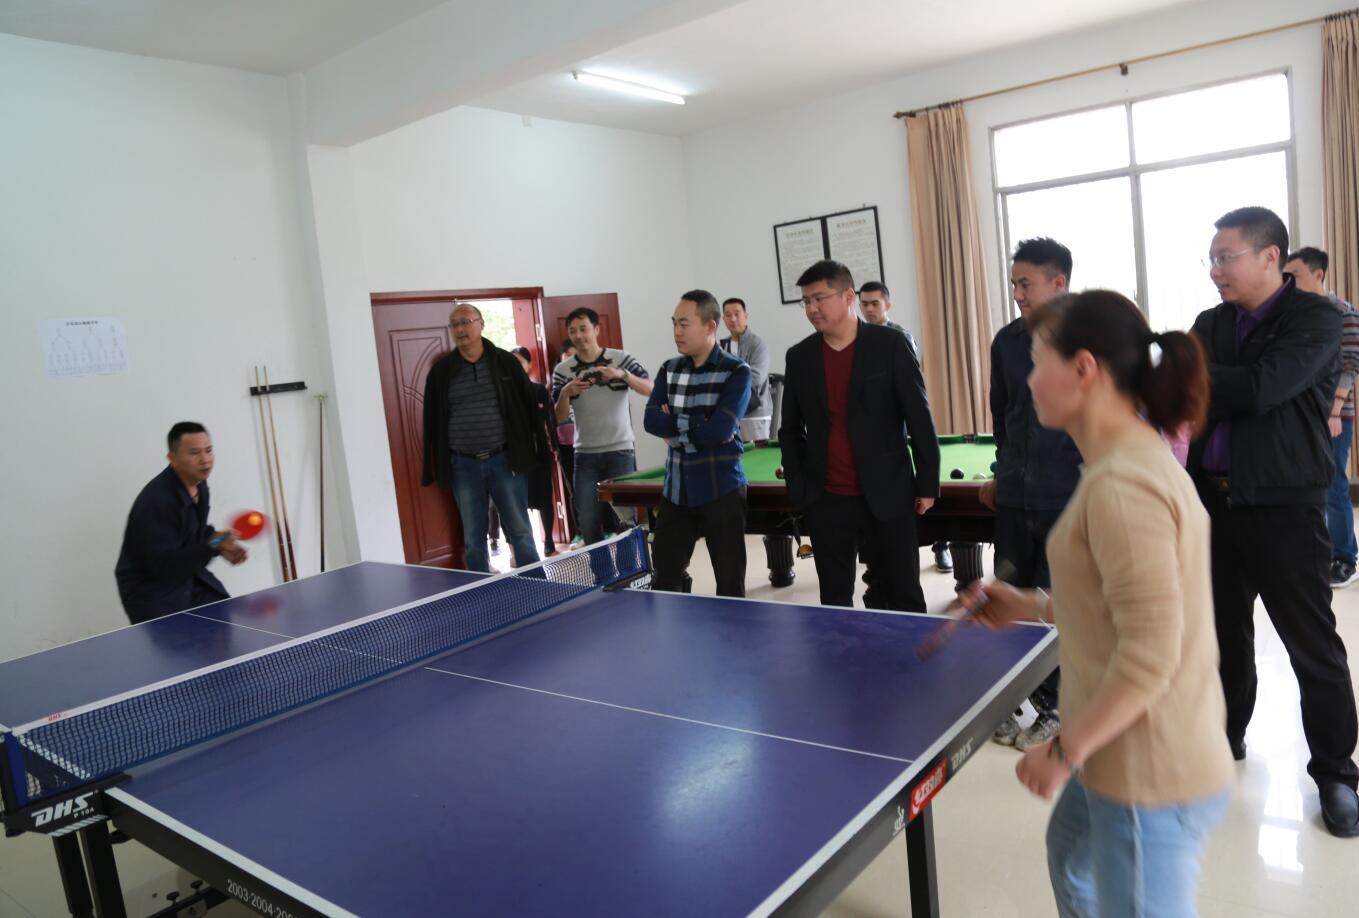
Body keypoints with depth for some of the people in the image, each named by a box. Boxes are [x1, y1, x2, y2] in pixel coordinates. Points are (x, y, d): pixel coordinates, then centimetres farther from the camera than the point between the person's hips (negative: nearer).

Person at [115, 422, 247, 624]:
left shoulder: (198, 484, -1)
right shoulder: (155, 500, -27)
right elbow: (162, 565, -29)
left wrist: (221, 547, -2)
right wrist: (212, 545, -36)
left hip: (189, 575, 8)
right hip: (150, 589, -8)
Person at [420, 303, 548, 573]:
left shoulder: (505, 362, 2)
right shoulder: (440, 372, 6)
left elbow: (529, 407, 4)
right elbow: (432, 421, 8)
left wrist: (539, 449, 0)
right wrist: (433, 467, 5)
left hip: (505, 460, -1)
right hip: (463, 465, 2)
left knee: (520, 532, 3)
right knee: (473, 540, 8)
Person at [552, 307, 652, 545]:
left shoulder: (620, 358, -1)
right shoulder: (563, 370, 3)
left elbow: (650, 389, -10)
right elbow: (559, 417, 1)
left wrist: (622, 374, -24)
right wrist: (565, 393, -18)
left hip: (620, 451, -2)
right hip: (585, 455, 2)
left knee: (624, 518, -1)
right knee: (587, 522, 3)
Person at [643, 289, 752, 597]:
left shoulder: (736, 372, -8)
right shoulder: (669, 370, 8)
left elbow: (718, 430, -20)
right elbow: (651, 421, -5)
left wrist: (675, 423, -9)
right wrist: (697, 425, -15)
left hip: (721, 490, -5)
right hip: (676, 491, 5)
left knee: (730, 583, 5)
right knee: (664, 580, 10)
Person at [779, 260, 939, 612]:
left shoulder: (890, 345, -4)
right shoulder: (799, 356, 5)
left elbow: (919, 418, -3)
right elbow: (790, 429, 12)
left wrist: (927, 484, -4)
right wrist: (797, 488, 6)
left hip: (887, 497, -3)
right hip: (825, 502, 3)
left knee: (904, 599, 6)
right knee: (834, 602, 11)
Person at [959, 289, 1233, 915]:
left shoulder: (1122, 485, -26)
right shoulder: (1138, 462, 6)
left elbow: (1151, 652, -27)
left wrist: (1065, 749, -18)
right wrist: (1032, 608, 10)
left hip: (1152, 777, -10)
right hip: (1134, 755, 10)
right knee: (1071, 850, 31)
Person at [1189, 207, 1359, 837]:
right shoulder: (1211, 324, 10)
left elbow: (1261, 389, -23)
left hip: (1283, 505, -5)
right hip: (1214, 497, 6)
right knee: (1224, 629, 17)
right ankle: (1225, 734, 35)